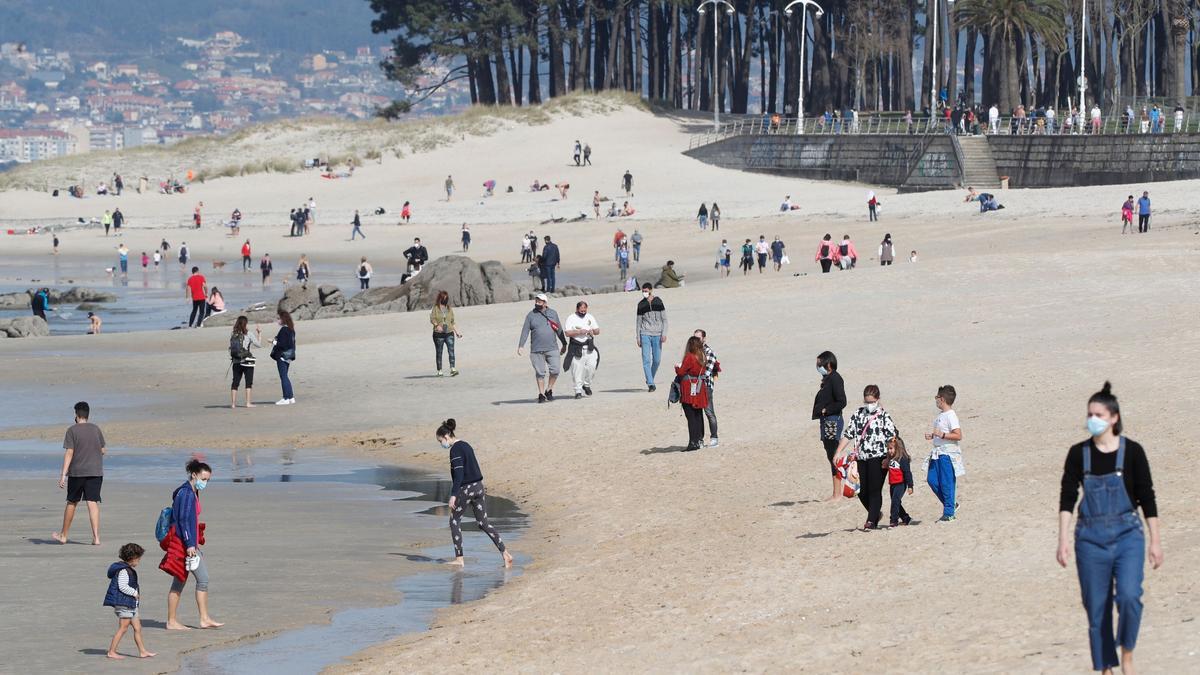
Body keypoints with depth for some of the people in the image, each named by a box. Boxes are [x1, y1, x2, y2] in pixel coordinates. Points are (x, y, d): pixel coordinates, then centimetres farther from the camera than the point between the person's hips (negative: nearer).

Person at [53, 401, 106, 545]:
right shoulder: (96, 429, 5)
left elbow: (69, 453, -12)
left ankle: (64, 535, 24)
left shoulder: (72, 430, -6)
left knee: (71, 503, 11)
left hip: (77, 472, -2)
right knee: (93, 503, -2)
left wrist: (63, 475, -13)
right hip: (95, 471, 2)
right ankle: (96, 537, -13)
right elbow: (102, 450, 13)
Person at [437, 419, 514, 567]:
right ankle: (505, 553, -4)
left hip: (465, 489, -8)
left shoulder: (455, 450, -13)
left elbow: (459, 473, -21)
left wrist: (453, 495, -21)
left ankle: (459, 558, 11)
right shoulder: (466, 445, 15)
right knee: (483, 523, 8)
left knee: (454, 521, 9)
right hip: (479, 487, 8)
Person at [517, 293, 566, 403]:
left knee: (555, 370, -6)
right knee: (540, 373, 0)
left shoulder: (553, 314, 9)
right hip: (536, 350, -1)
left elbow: (559, 330, 16)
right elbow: (525, 331, -1)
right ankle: (541, 394, 8)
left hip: (552, 349, 1)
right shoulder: (531, 315, 3)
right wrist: (521, 345, -11)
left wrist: (564, 344, 21)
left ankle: (549, 390, 12)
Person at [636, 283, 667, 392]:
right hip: (645, 334, 0)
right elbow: (639, 321, 11)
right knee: (646, 359, -10)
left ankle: (650, 380, 24)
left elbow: (664, 319, 4)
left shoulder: (658, 302, 3)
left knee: (657, 360, 2)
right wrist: (638, 338, 7)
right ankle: (650, 384, -11)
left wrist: (664, 334, -7)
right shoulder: (641, 304, 6)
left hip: (657, 334, 0)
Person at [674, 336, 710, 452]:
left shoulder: (689, 357, -16)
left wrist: (677, 367, 5)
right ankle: (700, 440, 21)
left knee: (691, 417, -6)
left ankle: (693, 443, -10)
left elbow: (681, 372, -17)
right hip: (699, 389, 7)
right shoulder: (701, 357, 5)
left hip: (689, 391, -7)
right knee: (698, 415, 15)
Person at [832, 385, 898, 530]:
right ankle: (876, 514, 28)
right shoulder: (858, 415, 10)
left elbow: (891, 438, -7)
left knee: (874, 490, -8)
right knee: (862, 491, 7)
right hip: (861, 458, 5)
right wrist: (838, 452, 5)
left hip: (878, 458, -5)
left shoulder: (883, 416, -3)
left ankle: (872, 521, -7)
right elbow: (848, 435, 12)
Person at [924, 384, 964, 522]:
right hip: (937, 453, 10)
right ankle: (951, 504, 20)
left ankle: (949, 513, 2)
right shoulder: (940, 415, 14)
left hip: (948, 453, -10)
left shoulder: (951, 416, -14)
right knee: (932, 480, 7)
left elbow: (958, 436, -20)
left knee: (947, 483, -4)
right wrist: (932, 435, 11)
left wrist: (941, 434, -26)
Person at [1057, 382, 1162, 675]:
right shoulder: (1079, 454, 1)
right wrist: (1063, 538, -7)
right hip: (1091, 538, 2)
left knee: (1129, 596, -20)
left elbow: (1147, 498, 1)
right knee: (1096, 608, 3)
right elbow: (1067, 498, 2)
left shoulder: (1132, 452, -4)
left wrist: (1155, 541, 0)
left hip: (1127, 535, -2)